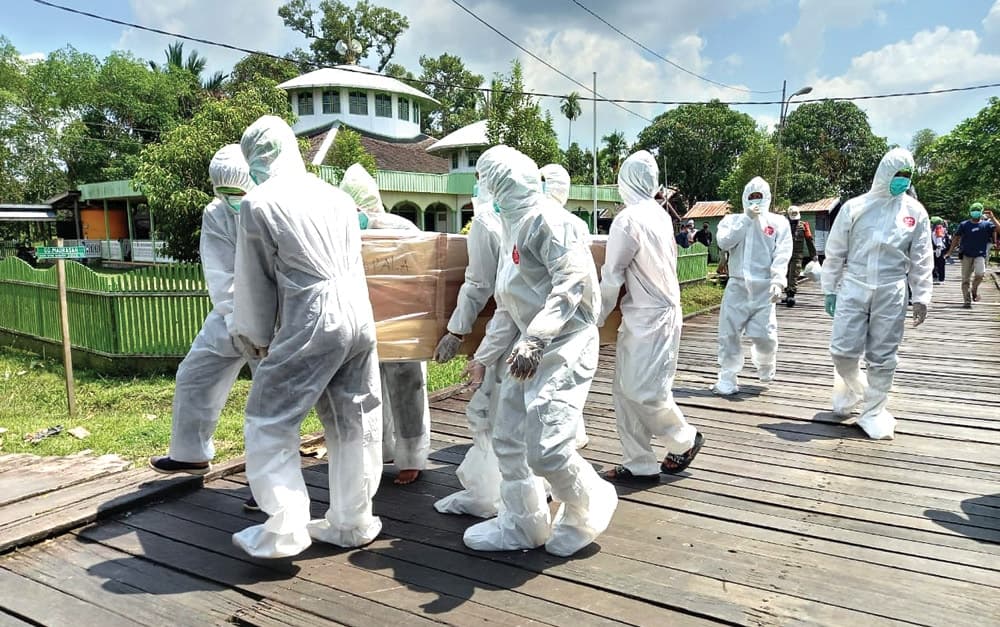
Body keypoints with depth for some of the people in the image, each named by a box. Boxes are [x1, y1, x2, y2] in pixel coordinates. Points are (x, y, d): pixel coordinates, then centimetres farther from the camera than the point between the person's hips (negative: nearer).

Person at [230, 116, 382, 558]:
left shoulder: (258, 203, -3)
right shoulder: (337, 197, 12)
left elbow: (255, 280, 4)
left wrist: (255, 335, 17)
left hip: (309, 324, -6)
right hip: (358, 316, 7)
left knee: (270, 424, 7)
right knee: (354, 423, 13)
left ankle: (284, 530, 8)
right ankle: (352, 522, 25)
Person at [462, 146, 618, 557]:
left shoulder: (544, 217, -12)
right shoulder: (512, 224, 17)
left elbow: (572, 282, -23)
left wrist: (534, 339, -31)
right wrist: (484, 356, 22)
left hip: (565, 343, -10)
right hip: (531, 346, 10)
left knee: (545, 448, -13)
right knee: (508, 439, 11)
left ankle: (588, 509, 16)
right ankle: (521, 525, 27)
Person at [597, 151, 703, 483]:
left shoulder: (628, 219, -16)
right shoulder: (660, 214, 8)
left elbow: (612, 275, -11)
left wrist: (598, 316, 1)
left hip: (649, 317, -8)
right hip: (662, 308, 8)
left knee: (643, 390, -3)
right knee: (626, 388, 8)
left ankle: (685, 440, 20)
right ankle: (638, 464, 13)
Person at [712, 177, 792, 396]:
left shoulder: (779, 222, 5)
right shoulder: (733, 220, 10)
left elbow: (782, 255, -3)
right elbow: (724, 242, -8)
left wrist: (778, 282, -17)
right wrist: (746, 218, -9)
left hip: (764, 288, -1)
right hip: (737, 286, 2)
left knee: (765, 335, -4)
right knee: (729, 333, -2)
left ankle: (765, 362, 29)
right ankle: (727, 378, 8)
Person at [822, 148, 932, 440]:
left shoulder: (915, 212, 4)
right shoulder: (854, 207, 0)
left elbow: (921, 259, 7)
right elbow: (835, 252, 4)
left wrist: (921, 297, 3)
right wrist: (829, 290, 4)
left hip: (891, 293, 1)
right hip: (853, 288, 0)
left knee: (882, 356, 4)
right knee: (844, 350, -4)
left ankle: (873, 412, 17)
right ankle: (851, 385, 28)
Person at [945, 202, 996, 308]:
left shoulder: (987, 224, 6)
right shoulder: (964, 225, 5)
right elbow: (956, 238, 8)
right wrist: (950, 252, 4)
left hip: (980, 255, 0)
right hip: (966, 255, 1)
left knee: (980, 273, -22)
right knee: (966, 279, 0)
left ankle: (974, 289, 8)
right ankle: (967, 301, 7)